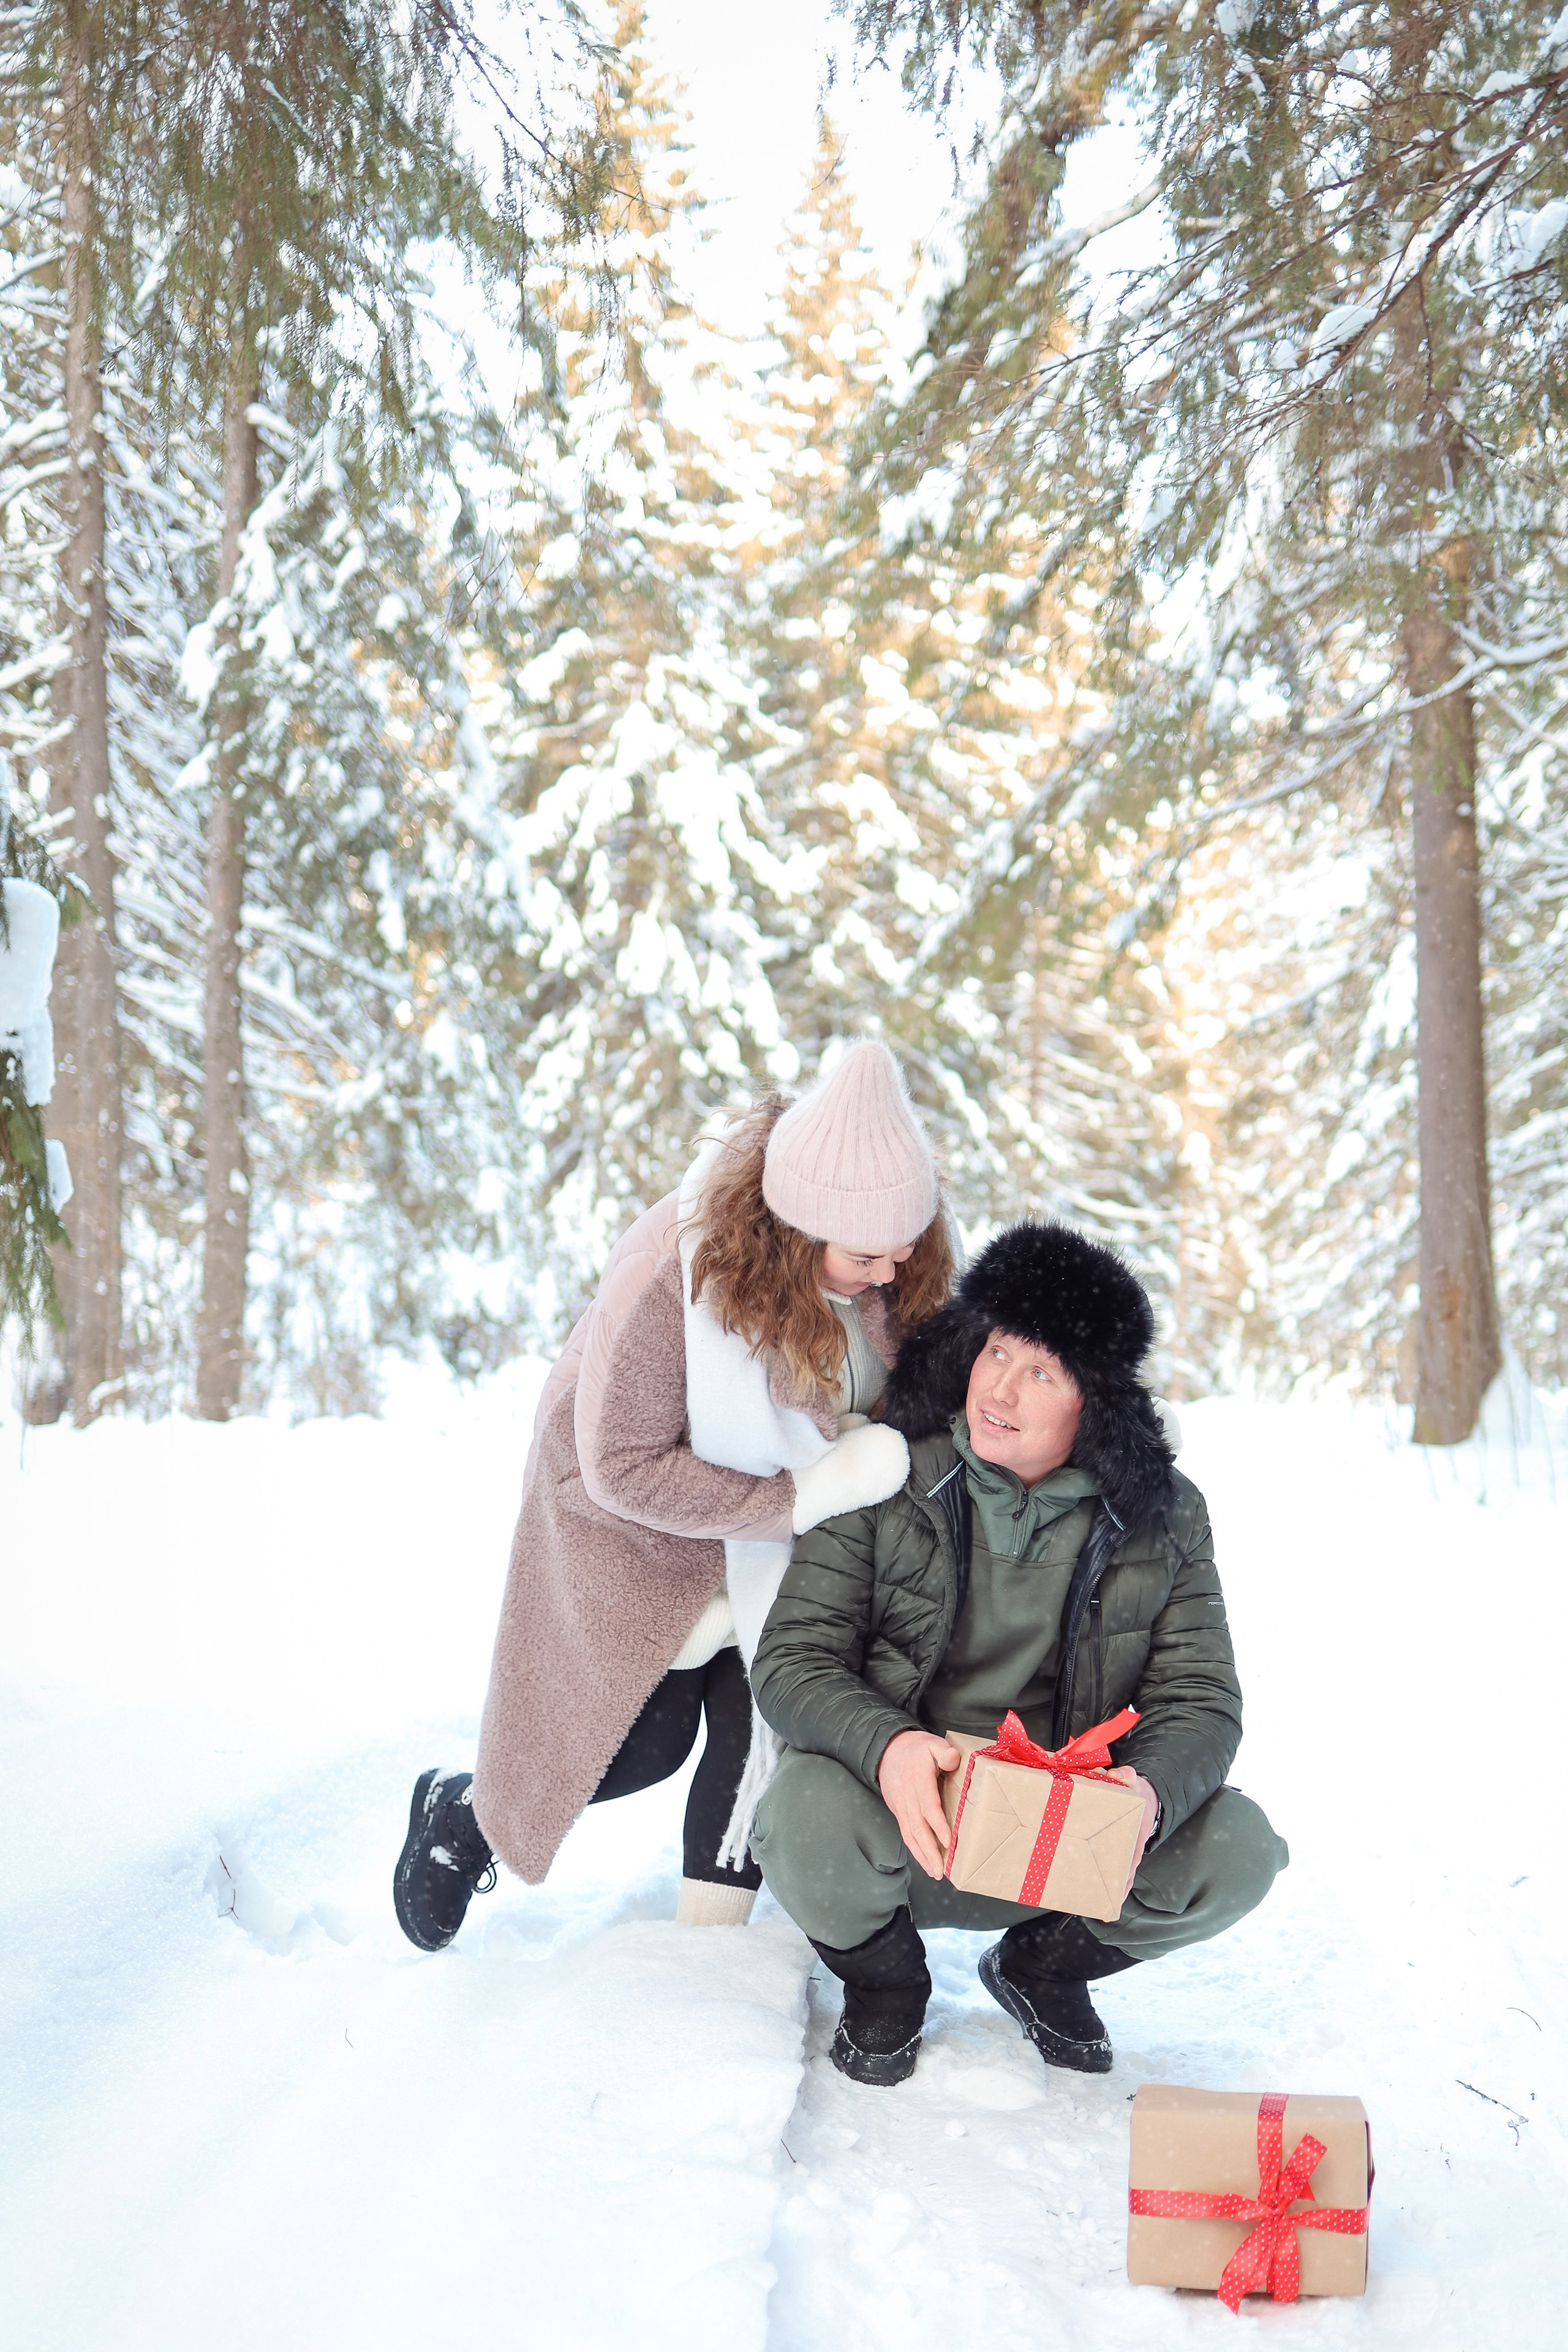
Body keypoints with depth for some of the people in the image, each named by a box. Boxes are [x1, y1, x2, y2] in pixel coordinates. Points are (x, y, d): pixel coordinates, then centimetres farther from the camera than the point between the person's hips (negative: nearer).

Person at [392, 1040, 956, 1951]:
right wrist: (807, 1493, -35)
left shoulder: (904, 1262, -21)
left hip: (784, 1518, 4)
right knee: (647, 1740, 2)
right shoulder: (673, 1276, -38)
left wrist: (877, 1451, -22)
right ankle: (460, 1811, 30)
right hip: (637, 1518, -4)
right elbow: (625, 1469, -31)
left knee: (764, 1725, -5)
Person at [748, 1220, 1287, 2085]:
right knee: (809, 1820, -34)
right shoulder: (886, 1483, -10)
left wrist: (1151, 1794, -29)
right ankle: (885, 1978, 4)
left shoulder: (1163, 1517, -4)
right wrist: (885, 1745, -35)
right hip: (904, 1820, -2)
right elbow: (792, 1662, -12)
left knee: (1237, 1849, -22)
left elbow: (1200, 1699, -4)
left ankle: (1045, 1965, 10)